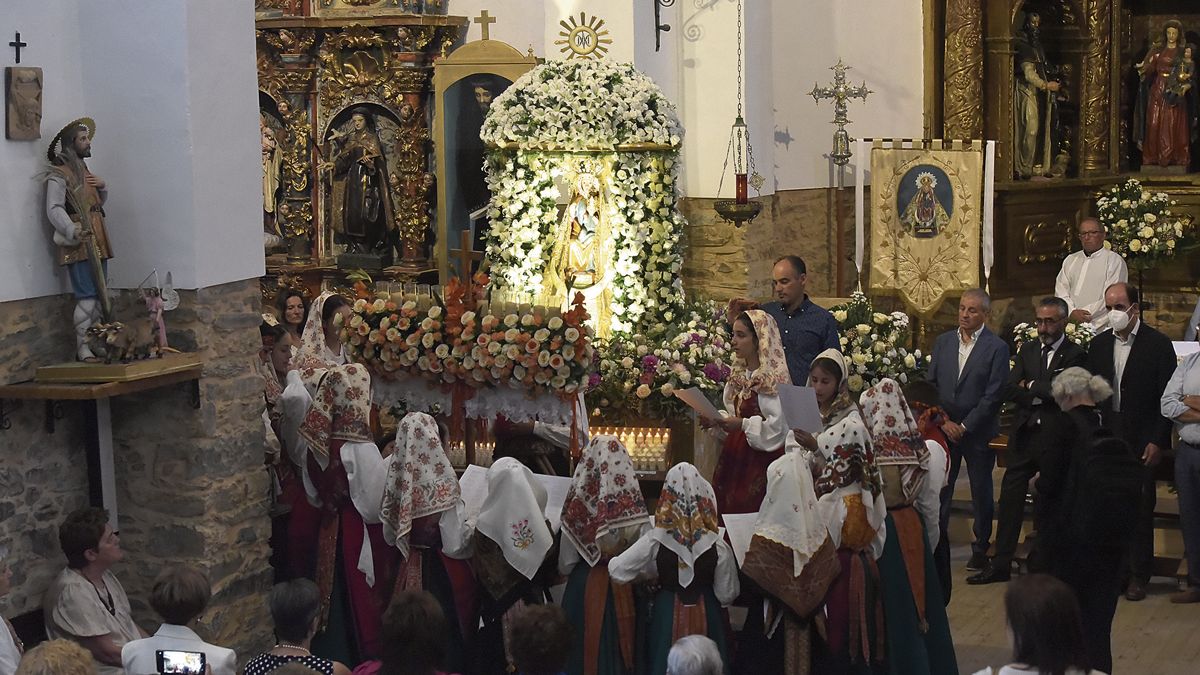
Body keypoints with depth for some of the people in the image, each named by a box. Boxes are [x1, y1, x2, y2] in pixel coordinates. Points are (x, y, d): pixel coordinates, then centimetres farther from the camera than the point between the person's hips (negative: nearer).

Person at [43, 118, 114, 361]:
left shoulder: (84, 171, 21)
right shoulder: (59, 174, -7)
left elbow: (100, 202, 30)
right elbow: (54, 209, -19)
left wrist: (102, 186, 8)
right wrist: (73, 231, -35)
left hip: (97, 245, 9)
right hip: (79, 246, -9)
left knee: (100, 296, 8)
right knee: (87, 297, -14)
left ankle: (97, 345, 13)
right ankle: (82, 350, -13)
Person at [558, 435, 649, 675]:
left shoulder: (580, 499, -14)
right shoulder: (633, 503, -14)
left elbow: (565, 561, -5)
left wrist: (563, 570, 14)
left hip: (584, 584, 0)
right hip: (624, 587, 0)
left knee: (586, 645, 10)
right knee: (618, 644, 12)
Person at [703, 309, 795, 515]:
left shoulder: (775, 377, -13)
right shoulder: (738, 375, 13)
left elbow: (778, 425, -18)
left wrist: (744, 424, -22)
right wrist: (716, 420, 2)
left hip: (761, 459, -8)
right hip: (734, 455, 8)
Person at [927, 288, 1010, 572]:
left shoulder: (996, 348, -8)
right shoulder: (943, 341, 6)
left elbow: (994, 396, -11)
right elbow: (930, 385, 6)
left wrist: (965, 426, -12)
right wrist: (943, 421, -5)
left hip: (977, 431, -3)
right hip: (944, 429, 3)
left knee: (981, 493, 7)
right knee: (938, 490, 4)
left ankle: (981, 549, 17)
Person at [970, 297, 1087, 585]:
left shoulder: (1075, 355, -5)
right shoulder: (1027, 350, 12)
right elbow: (1009, 390, 2)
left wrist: (1029, 386, -5)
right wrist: (1040, 395, -11)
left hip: (1056, 438, -5)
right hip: (1024, 434, 5)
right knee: (1010, 497, 4)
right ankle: (1001, 564, 8)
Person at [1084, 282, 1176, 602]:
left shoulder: (1158, 344, -4)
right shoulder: (1099, 344, 10)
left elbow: (1167, 397, -5)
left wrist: (1158, 441, -10)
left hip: (1142, 442, -4)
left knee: (1141, 509, 0)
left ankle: (1138, 575, 8)